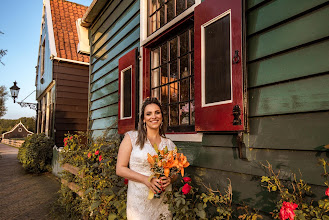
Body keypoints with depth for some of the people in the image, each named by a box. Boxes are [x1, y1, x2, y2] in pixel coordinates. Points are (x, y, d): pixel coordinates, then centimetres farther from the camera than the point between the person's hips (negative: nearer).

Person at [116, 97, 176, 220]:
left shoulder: (169, 144, 6)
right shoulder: (132, 137, -4)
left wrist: (169, 179, -10)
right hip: (139, 202, -3)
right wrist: (147, 179, -18)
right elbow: (120, 169, -7)